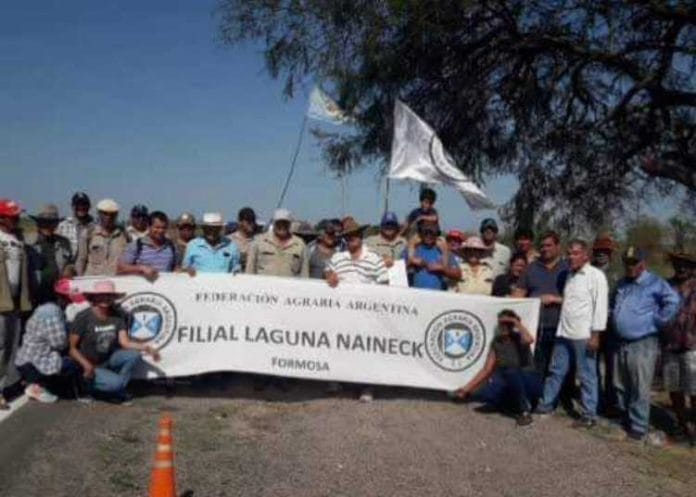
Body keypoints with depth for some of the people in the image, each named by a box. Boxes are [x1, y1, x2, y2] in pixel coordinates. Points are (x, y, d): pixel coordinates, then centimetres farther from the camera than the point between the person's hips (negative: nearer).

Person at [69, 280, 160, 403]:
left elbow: (124, 342, -12)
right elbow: (72, 348, -11)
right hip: (91, 366, -5)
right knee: (115, 383, -29)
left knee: (134, 355, -23)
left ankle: (118, 389, -5)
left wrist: (145, 347, -29)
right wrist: (86, 365, -26)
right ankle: (91, 384, 3)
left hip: (109, 360, 5)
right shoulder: (83, 318, -15)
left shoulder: (117, 317, -3)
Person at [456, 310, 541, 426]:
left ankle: (524, 411, -17)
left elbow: (529, 340, -32)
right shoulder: (496, 342, 8)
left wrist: (517, 322, -16)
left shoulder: (518, 338, -5)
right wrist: (467, 388, 4)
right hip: (508, 386, 4)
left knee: (511, 372, -37)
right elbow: (486, 370, 8)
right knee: (483, 394, -25)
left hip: (530, 382, -4)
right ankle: (516, 405, 1)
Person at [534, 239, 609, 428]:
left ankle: (589, 415, 10)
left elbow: (601, 306, -12)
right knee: (556, 371, 14)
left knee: (586, 376, 2)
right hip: (564, 333, 7)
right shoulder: (570, 275, 15)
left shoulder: (596, 276, -8)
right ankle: (545, 404, 25)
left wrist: (595, 334, -16)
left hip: (583, 335, -7)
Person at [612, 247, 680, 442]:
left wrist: (658, 322, -19)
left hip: (643, 344, -8)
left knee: (639, 389, -3)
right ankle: (626, 419, 28)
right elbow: (614, 306, 31)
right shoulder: (622, 284, 15)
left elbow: (673, 301, -25)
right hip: (621, 343, 8)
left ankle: (639, 427, 5)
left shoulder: (654, 283, -10)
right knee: (621, 387, 15)